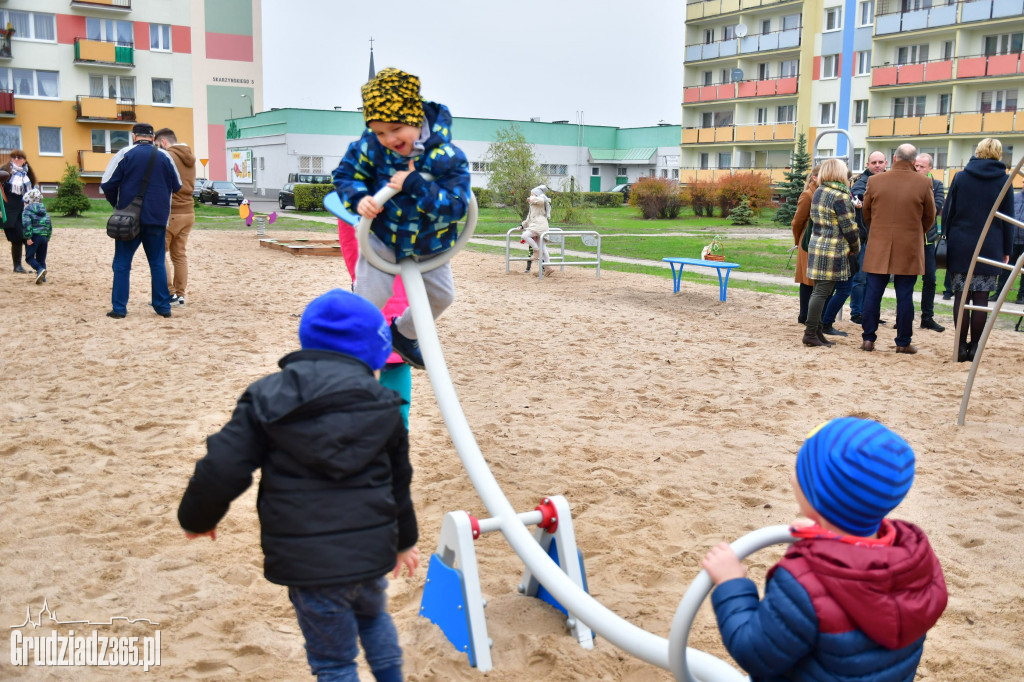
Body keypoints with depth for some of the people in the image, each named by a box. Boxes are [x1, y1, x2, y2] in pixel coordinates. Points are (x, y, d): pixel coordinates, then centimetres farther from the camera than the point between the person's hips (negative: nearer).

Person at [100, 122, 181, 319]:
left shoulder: (125, 154, -3)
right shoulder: (165, 156, 4)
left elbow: (107, 184, -5)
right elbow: (177, 186, 12)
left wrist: (117, 204, 12)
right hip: (158, 219, 2)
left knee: (122, 264, 5)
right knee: (158, 264, 11)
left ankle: (119, 308, 3)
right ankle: (163, 307, 11)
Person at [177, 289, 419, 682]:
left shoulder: (267, 399, -5)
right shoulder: (384, 407, 2)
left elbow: (222, 470, -12)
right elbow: (399, 484, 12)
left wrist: (197, 519, 9)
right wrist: (404, 541, 30)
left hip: (307, 563, -2)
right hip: (370, 553, 3)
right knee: (373, 618, 35)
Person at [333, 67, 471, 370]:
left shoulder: (448, 158, -27)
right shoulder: (371, 147, -21)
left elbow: (456, 206, -32)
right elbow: (345, 174, -8)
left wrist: (414, 184, -42)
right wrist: (358, 199, -30)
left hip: (429, 245, 2)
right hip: (382, 237, -2)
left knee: (442, 297, 18)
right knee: (370, 296, -12)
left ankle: (404, 334, 45)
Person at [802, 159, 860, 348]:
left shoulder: (818, 192, 10)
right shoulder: (840, 196, -14)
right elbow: (848, 227, -13)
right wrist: (856, 247, 2)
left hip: (816, 245, 8)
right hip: (832, 249, -8)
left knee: (819, 291, 12)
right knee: (822, 292, -6)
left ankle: (815, 331, 16)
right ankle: (811, 333, -5)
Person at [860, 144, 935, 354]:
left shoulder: (875, 181, -2)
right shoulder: (923, 183, -4)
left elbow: (866, 213, 10)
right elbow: (930, 217, 5)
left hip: (878, 247, 1)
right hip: (909, 249, -1)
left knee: (873, 294, 6)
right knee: (904, 296, 4)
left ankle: (868, 339, 8)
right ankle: (903, 342, 8)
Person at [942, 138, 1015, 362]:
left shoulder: (960, 177, 2)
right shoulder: (1003, 181, 1)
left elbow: (947, 212, 2)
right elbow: (1007, 219, 4)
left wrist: (948, 238, 9)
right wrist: (1006, 250, 10)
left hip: (960, 245, 0)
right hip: (990, 248, 0)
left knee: (961, 296, 2)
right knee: (981, 298, 2)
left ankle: (961, 346, 1)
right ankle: (974, 347, 4)